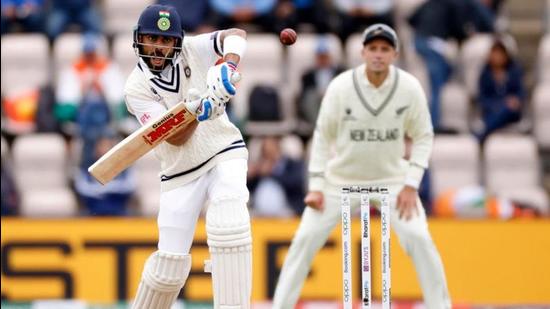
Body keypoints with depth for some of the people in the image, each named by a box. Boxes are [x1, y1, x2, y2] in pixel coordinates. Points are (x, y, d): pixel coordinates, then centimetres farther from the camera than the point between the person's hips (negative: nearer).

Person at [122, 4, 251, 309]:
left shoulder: (191, 50, -6)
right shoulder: (137, 87, -10)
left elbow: (237, 35, -21)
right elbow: (175, 138, -18)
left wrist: (226, 65, -40)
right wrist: (196, 110, -38)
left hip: (225, 155, 0)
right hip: (180, 172, 0)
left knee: (228, 228, -26)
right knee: (170, 261, 0)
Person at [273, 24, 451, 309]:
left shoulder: (409, 88, -14)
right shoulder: (341, 87, -16)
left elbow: (423, 136, -2)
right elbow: (323, 136, -4)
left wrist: (411, 185, -11)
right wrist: (316, 186, -9)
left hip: (391, 177, 0)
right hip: (341, 178, 0)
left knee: (419, 239, -14)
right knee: (306, 239, -6)